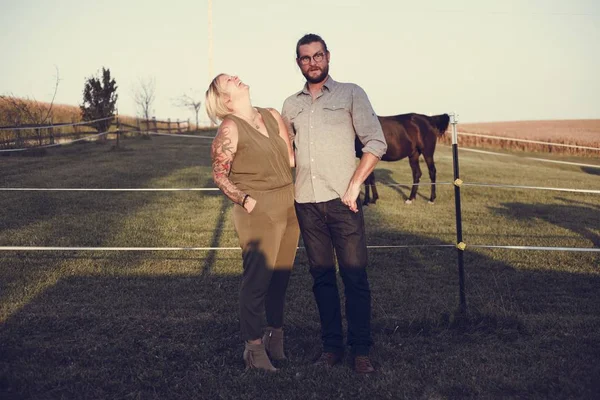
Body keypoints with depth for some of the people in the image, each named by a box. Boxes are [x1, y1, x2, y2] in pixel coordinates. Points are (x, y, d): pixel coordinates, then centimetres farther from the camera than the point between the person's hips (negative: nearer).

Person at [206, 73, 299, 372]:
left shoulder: (272, 116, 11)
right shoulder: (229, 128, -7)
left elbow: (291, 158, 14)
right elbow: (219, 175, -7)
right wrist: (245, 200, -14)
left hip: (288, 207, 6)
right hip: (259, 211, -6)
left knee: (281, 276, 13)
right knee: (257, 278, -2)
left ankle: (276, 336, 28)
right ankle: (254, 347, 9)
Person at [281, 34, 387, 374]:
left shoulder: (351, 94, 3)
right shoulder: (291, 106, 14)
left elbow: (376, 142, -2)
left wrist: (354, 186, -10)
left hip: (342, 201, -4)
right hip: (307, 204, 4)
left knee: (355, 275, -3)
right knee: (322, 276, 8)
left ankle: (361, 350, 3)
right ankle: (332, 346, 15)